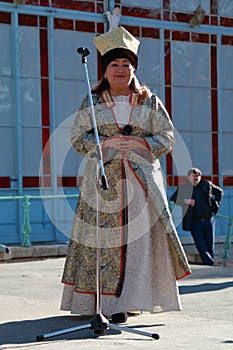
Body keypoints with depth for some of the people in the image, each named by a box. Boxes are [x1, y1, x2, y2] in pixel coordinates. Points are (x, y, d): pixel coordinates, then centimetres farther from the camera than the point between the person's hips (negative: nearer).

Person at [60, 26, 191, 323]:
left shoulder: (150, 102, 9)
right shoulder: (92, 102, 10)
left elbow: (167, 138, 6)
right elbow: (78, 138, 6)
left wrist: (139, 142, -11)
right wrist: (106, 142, -11)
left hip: (141, 180, 0)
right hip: (103, 179, 0)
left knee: (140, 237, -8)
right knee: (101, 239, -4)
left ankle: (127, 301, -2)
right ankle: (92, 302, 3)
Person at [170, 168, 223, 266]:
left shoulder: (207, 184, 5)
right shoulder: (183, 188, 0)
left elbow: (219, 192, 20)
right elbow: (172, 200, -1)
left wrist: (215, 205, 10)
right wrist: (185, 201, -14)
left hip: (208, 220, 2)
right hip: (195, 222, -2)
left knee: (210, 246, 5)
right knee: (202, 248, -7)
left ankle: (211, 265, 15)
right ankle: (210, 265, -4)